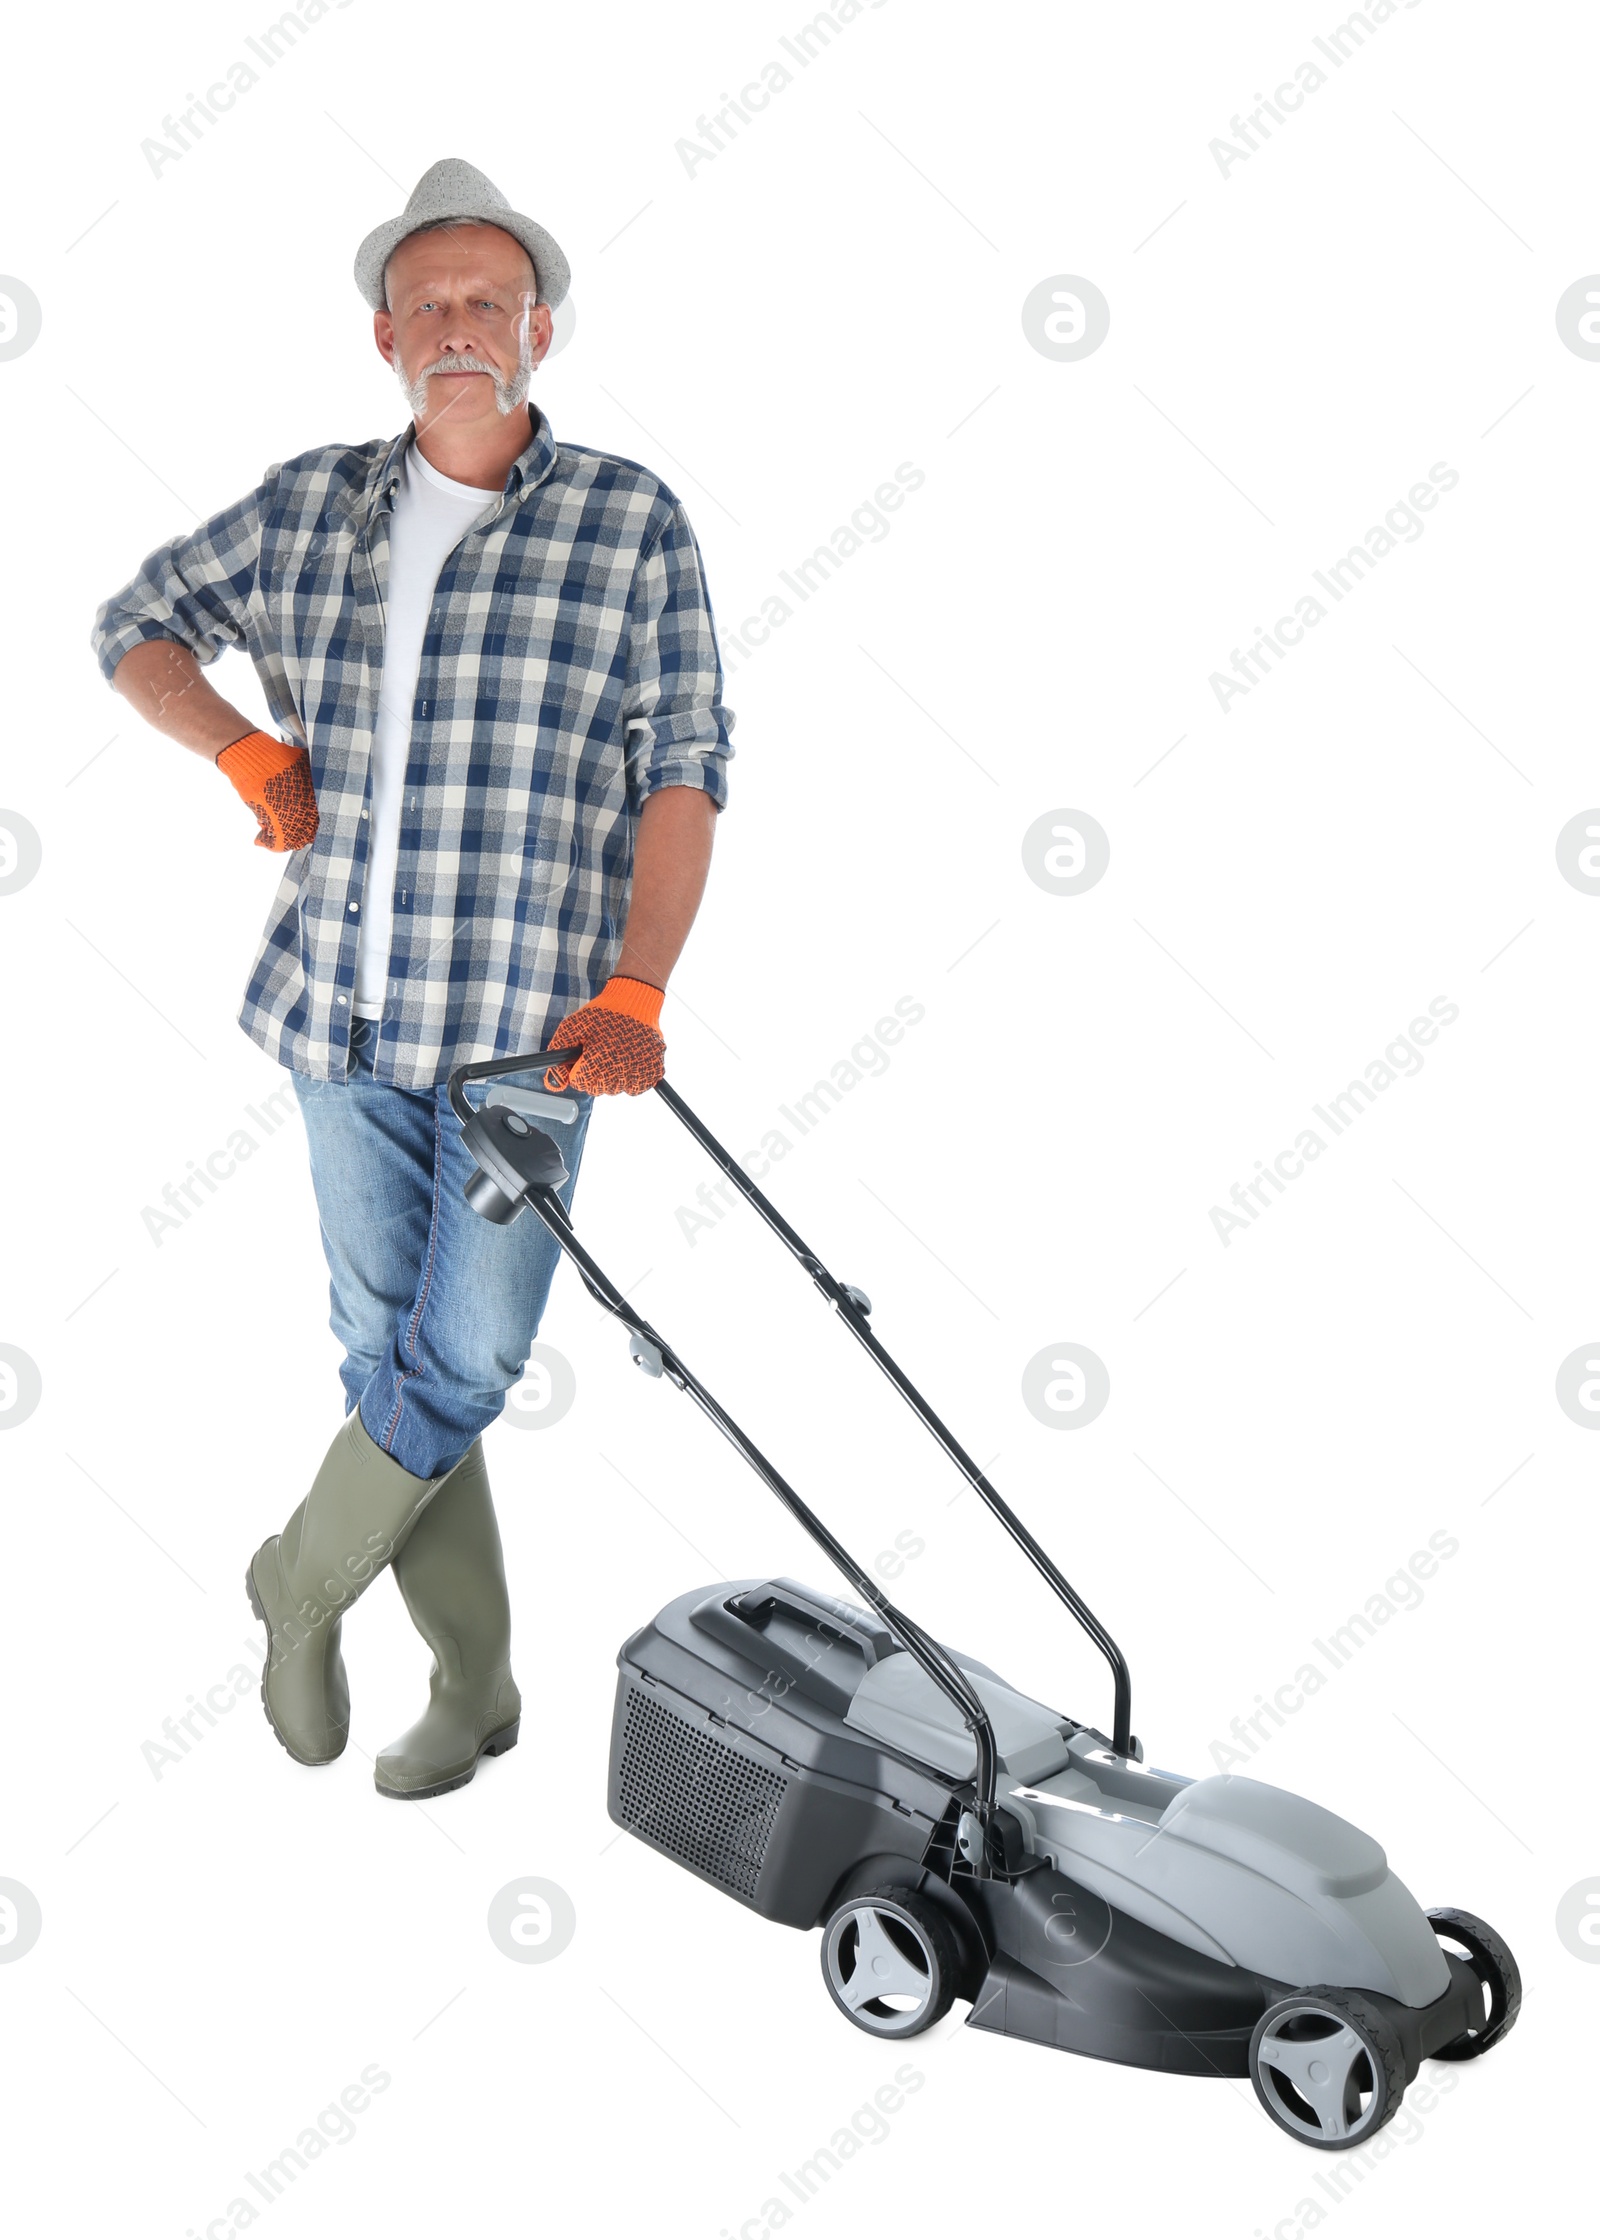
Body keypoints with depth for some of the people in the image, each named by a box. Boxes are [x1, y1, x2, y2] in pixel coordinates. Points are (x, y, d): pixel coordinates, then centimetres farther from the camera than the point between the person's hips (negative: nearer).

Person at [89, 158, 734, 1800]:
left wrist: (634, 996, -18)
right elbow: (136, 628, 21)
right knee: (386, 1355, 9)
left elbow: (682, 771, -6)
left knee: (465, 1366, -3)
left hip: (528, 1023, -3)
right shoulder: (311, 507, 8)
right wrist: (243, 751, 2)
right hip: (344, 1012, 4)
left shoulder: (628, 521, -2)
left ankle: (297, 1584, 26)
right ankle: (474, 1683, 26)